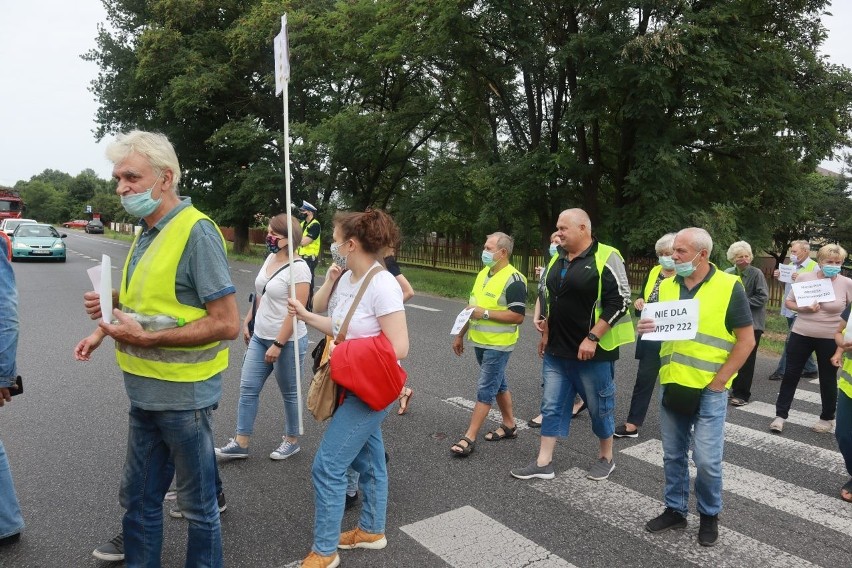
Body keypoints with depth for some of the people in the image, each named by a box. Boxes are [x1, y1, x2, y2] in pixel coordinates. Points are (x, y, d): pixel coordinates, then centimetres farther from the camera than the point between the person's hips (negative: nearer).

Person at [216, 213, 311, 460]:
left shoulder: (298, 268, -19)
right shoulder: (270, 258, 5)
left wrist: (278, 345, -21)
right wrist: (247, 321, 17)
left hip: (287, 342, -8)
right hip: (260, 337, 8)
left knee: (289, 393, 9)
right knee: (248, 388, 8)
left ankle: (292, 440, 28)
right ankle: (241, 443, 17)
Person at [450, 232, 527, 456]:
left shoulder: (513, 279, -17)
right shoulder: (483, 274, 10)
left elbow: (518, 316, -22)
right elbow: (472, 307, 18)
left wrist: (485, 313, -22)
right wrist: (460, 335, 17)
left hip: (498, 345, -8)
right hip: (480, 342, 9)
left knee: (485, 389, -3)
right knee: (498, 384, 18)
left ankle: (469, 437, 2)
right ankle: (509, 425, 32)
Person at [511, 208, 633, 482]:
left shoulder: (605, 258, -12)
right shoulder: (558, 260, 10)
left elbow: (619, 301, -17)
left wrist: (592, 338, -20)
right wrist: (546, 334, 16)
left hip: (592, 352, -7)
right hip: (556, 352, 7)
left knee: (600, 407, 10)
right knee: (551, 406, 9)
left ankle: (606, 458, 30)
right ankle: (543, 463, 18)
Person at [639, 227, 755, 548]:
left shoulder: (729, 287, -7)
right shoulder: (666, 286, 7)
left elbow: (746, 340, -6)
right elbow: (656, 329, 16)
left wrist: (718, 381, -11)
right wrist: (647, 327, -8)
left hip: (709, 389, -4)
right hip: (672, 385, 4)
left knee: (706, 459, -1)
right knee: (673, 454, 12)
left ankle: (709, 516, 22)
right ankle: (675, 510, 28)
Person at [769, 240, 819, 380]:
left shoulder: (813, 267, -10)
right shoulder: (791, 265, 11)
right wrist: (780, 276, 2)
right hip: (790, 309, 8)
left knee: (791, 341, -6)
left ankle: (782, 371, 1)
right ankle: (810, 369, 27)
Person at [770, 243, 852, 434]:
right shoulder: (804, 278, -3)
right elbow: (788, 302, 3)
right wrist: (802, 308, -16)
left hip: (830, 339, -1)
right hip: (801, 335, 1)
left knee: (828, 379, 12)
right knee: (790, 374, 6)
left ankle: (827, 418, 30)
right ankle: (780, 415, 16)